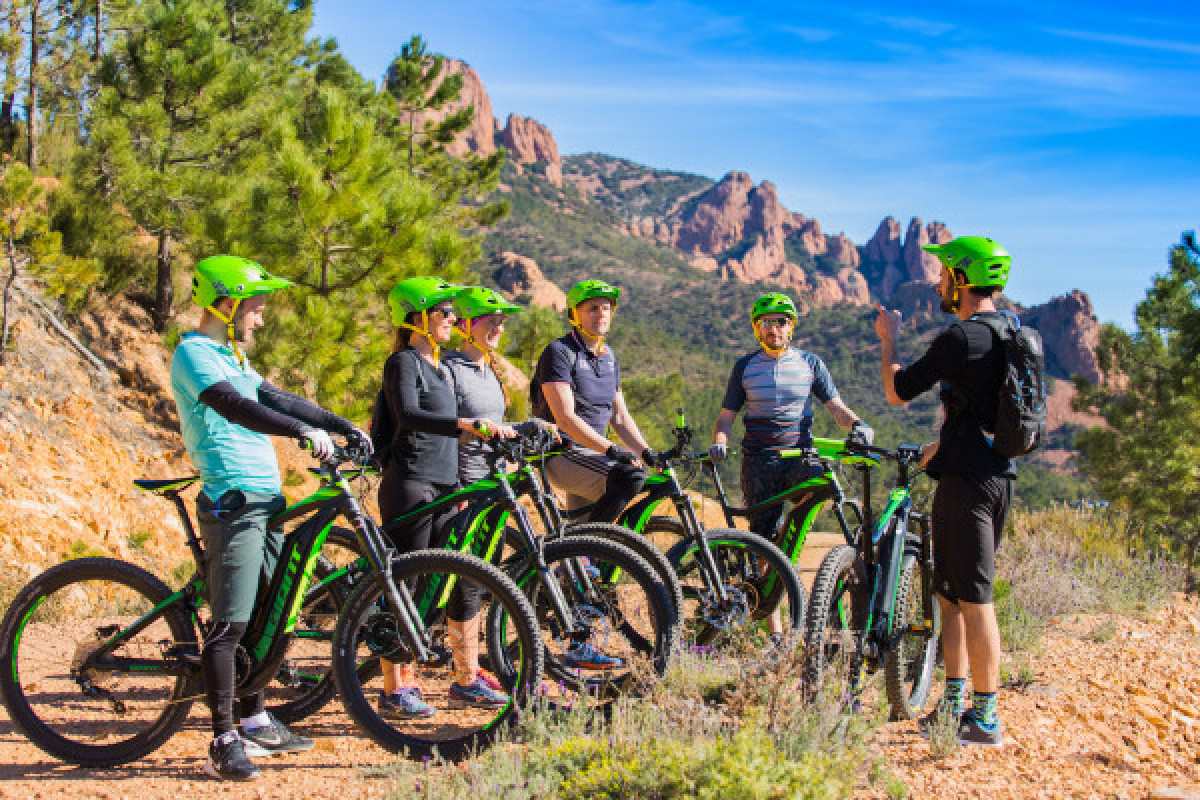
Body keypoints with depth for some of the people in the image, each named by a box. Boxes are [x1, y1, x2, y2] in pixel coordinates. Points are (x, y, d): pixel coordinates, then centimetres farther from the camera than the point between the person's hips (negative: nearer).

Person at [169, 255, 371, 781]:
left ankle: (255, 723, 25)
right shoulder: (193, 353, -11)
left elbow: (276, 398, 22)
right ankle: (223, 743, -3)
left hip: (266, 500, 10)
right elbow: (234, 407, -26)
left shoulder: (229, 356, 20)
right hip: (233, 502, -10)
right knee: (231, 624, -8)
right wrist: (304, 431, -35)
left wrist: (343, 426, 15)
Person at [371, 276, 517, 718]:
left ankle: (467, 682, 16)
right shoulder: (403, 362, -8)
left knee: (466, 583, 7)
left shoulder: (440, 368, 18)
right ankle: (395, 691, 4)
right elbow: (408, 416, -27)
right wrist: (469, 424, -38)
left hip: (443, 489, 9)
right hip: (409, 486, -8)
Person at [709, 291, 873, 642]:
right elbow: (727, 415, 10)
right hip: (758, 462, 0)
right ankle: (775, 629, 3)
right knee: (765, 540, -3)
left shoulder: (809, 362, 8)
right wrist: (719, 442, -11)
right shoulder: (745, 366, 9)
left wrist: (857, 423, -15)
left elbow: (834, 404, 5)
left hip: (799, 456, 0)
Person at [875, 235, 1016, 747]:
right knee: (953, 594, 16)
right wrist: (946, 442, 34)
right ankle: (954, 703, 23)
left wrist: (888, 337, 5)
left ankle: (985, 720, 1)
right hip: (999, 474, 9)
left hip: (966, 479, -9)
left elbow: (897, 392, -10)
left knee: (973, 600, -4)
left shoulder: (962, 337, -16)